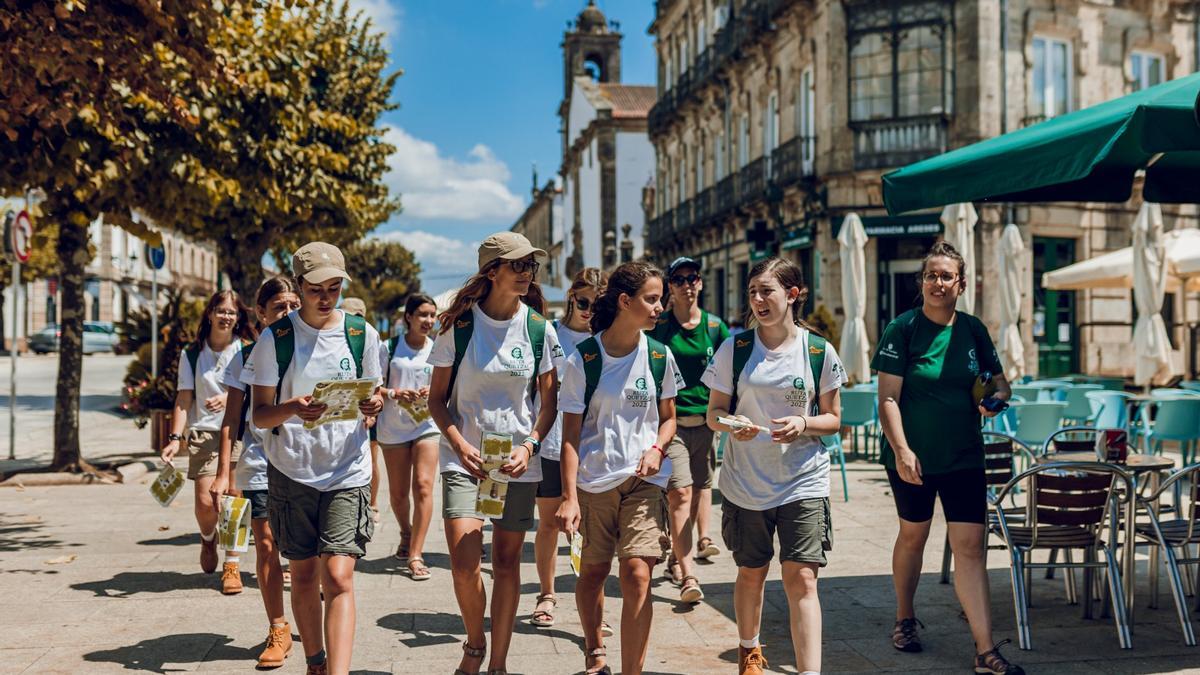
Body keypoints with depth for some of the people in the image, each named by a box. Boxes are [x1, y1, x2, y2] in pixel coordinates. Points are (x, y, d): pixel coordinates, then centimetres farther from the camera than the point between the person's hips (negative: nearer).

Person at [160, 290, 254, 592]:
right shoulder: (192, 355, 9)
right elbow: (184, 399, 5)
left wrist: (228, 399, -20)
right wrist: (175, 437, -6)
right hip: (203, 433, 1)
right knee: (204, 501, -7)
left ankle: (232, 565, 7)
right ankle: (208, 539, 27)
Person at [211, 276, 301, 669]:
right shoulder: (246, 359, 4)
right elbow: (232, 419, 4)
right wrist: (223, 473, 0)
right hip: (259, 464, 0)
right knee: (266, 545, -1)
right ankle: (277, 631, 11)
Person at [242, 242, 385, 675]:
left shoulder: (361, 334, 2)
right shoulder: (275, 339, -3)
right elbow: (259, 415, -4)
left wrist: (375, 404, -12)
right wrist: (292, 408, -26)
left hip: (347, 472, 0)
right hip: (291, 472, 0)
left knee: (338, 577, -11)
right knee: (304, 574, 10)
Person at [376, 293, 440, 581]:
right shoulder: (390, 348, 2)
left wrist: (435, 392, -10)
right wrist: (394, 393, -18)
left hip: (427, 424, 0)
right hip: (393, 427, 0)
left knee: (423, 486, -14)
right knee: (398, 492, 9)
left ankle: (415, 555, -12)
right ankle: (406, 535, 39)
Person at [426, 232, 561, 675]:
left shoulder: (539, 329, 1)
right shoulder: (459, 326, -3)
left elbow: (550, 402, 6)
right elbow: (437, 398, 2)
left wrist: (530, 446, -9)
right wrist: (459, 444, -13)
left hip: (519, 461, 2)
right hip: (465, 458, -2)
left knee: (506, 562, 7)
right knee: (464, 563, -13)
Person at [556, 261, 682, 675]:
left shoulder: (659, 356, 2)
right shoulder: (583, 360, -6)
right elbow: (571, 434, -4)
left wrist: (657, 448, -8)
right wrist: (569, 497, -11)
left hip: (644, 479, 1)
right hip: (593, 481, -1)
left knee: (636, 575, -12)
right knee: (593, 571, 12)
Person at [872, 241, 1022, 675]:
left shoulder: (973, 330, 4)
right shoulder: (903, 329, -9)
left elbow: (1000, 382, 16)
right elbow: (888, 398, -13)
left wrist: (997, 399, -8)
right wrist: (901, 451, -22)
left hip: (964, 457, 2)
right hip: (913, 458, -2)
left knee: (971, 546, -3)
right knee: (913, 536, 15)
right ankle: (904, 619, 37)